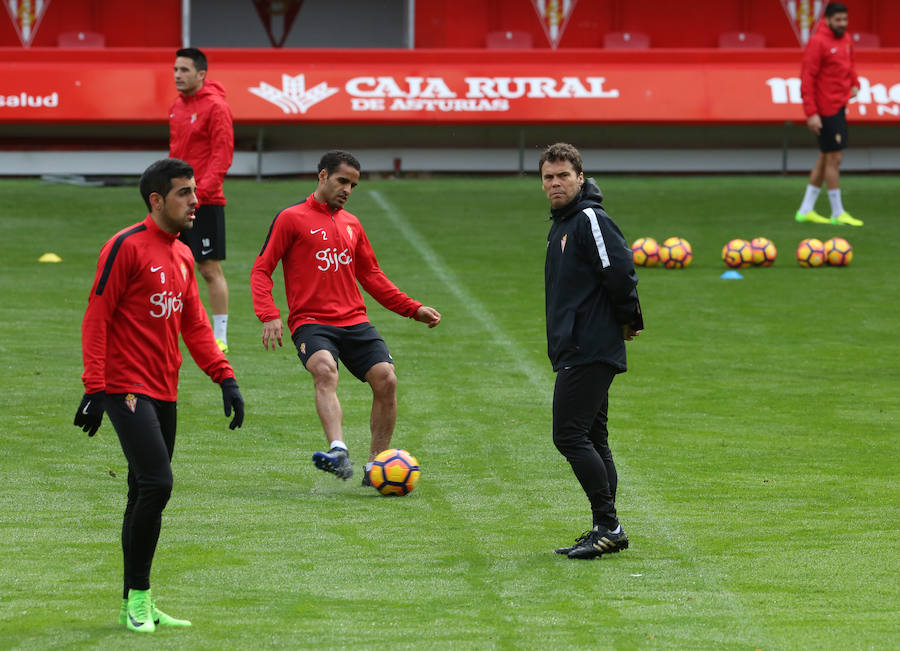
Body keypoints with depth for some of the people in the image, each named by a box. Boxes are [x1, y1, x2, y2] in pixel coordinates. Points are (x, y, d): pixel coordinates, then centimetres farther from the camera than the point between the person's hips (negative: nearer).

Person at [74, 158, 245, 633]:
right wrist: (95, 390, -16)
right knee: (156, 484, -17)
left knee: (145, 495, 11)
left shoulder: (182, 256, 14)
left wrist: (225, 378, 9)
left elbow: (194, 324, 19)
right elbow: (96, 319, -12)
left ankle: (136, 604, 16)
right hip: (127, 388, -8)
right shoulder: (126, 247, -10)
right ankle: (138, 597, -7)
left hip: (164, 393, 8)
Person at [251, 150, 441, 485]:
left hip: (354, 321, 5)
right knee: (325, 369, -34)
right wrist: (269, 315, -15)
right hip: (311, 321, -5)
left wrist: (413, 309, 21)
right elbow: (261, 270, 0)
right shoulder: (292, 218, 3)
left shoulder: (351, 224, 20)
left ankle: (375, 467, -2)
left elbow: (371, 276, 28)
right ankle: (339, 452, -50)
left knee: (386, 379, -13)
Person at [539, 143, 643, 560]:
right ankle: (606, 529, 14)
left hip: (589, 351, -10)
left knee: (570, 435, -13)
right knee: (591, 439, 11)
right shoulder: (561, 226, 19)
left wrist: (628, 320, -7)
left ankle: (607, 525, -11)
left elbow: (620, 272, -20)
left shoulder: (590, 220, -12)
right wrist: (626, 321, 16)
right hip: (575, 350, 10)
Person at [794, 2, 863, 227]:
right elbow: (807, 79, -17)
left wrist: (854, 84, 9)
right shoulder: (817, 43, -15)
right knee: (834, 158, -4)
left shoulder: (846, 40, 10)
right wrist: (811, 113, -21)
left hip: (839, 107, 9)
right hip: (826, 111, -9)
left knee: (825, 158, 13)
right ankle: (837, 213, 3)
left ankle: (806, 210, 21)